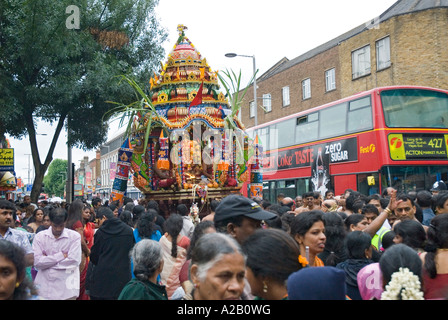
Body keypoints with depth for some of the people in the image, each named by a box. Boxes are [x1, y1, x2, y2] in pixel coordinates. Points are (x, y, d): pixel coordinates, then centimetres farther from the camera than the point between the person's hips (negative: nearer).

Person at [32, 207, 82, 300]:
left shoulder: (75, 236, -1)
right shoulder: (40, 236, 3)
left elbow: (74, 261, -12)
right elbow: (36, 261, -8)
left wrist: (47, 260, -8)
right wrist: (61, 256, -11)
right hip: (43, 288, 1)